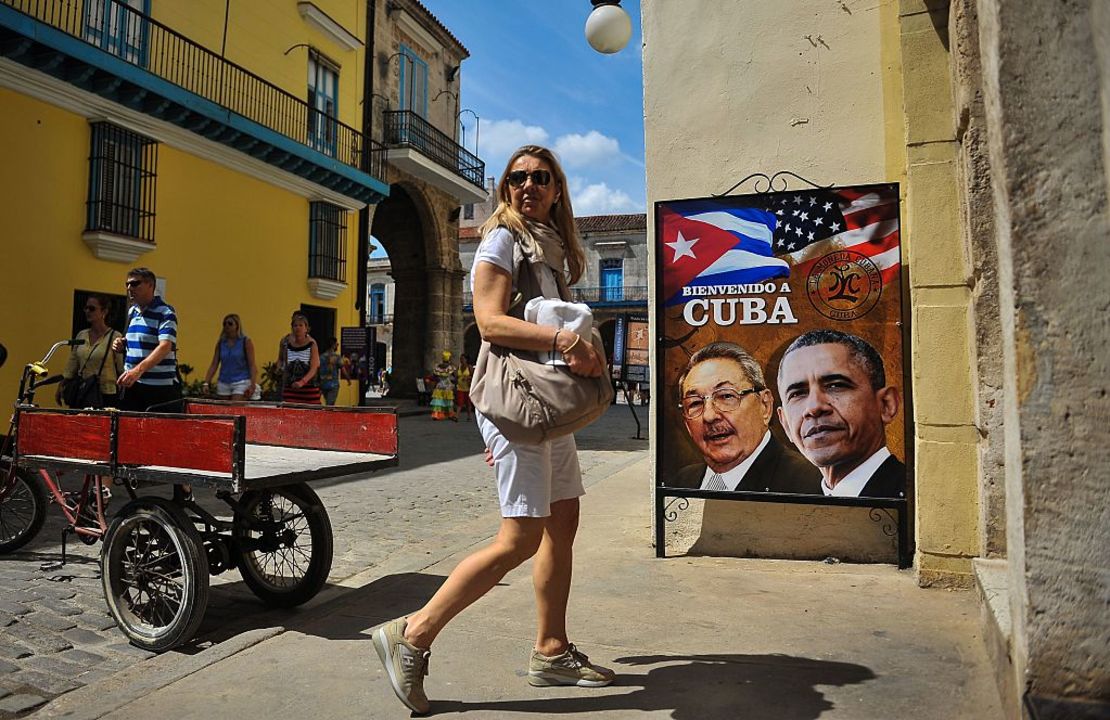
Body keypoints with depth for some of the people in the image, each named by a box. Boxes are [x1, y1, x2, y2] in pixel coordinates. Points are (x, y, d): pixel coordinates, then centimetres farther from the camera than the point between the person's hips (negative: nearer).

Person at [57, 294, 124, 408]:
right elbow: (71, 366, 16)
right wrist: (61, 387, 12)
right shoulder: (81, 335, 12)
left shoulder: (115, 337, -5)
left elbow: (123, 370, -6)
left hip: (106, 395, -5)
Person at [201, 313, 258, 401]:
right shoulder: (220, 343, 7)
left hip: (240, 382, -4)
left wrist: (252, 385, -16)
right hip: (223, 383, 4)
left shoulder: (246, 342, -4)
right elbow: (214, 365, 6)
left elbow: (252, 365, -7)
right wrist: (206, 383, -4)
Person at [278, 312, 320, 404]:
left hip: (309, 389, -2)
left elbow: (314, 368, -13)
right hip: (289, 388, 2)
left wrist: (302, 381, -28)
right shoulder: (285, 343, 2)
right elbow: (280, 359, 21)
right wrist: (279, 367, -1)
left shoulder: (311, 344, -6)